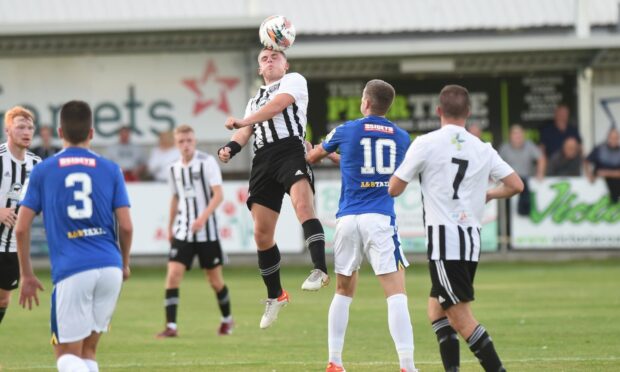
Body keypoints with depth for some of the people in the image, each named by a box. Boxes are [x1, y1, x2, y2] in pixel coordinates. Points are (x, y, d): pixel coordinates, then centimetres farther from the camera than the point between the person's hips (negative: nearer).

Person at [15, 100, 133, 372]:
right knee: (87, 349, 16)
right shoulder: (110, 170, 8)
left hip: (71, 271, -3)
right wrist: (124, 264, 22)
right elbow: (126, 227, 5)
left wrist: (26, 275, 14)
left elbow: (21, 228, 4)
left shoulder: (43, 171, 6)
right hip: (110, 268, 3)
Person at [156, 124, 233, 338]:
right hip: (182, 232, 4)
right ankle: (171, 326, -13)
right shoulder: (174, 169, 7)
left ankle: (227, 319, 30)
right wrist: (170, 227, 23)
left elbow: (218, 195, -14)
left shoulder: (207, 162, -8)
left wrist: (203, 217, -27)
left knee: (215, 279, 7)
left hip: (206, 231, -3)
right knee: (173, 274, -13)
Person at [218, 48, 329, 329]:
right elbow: (246, 131, 18)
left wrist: (242, 122, -10)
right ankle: (275, 296, 15)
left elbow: (277, 106, -5)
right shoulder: (255, 100, 32)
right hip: (263, 159, 6)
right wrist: (231, 147, -4)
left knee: (303, 205, -33)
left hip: (290, 150, -6)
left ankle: (320, 270, -44)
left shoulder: (294, 80, 13)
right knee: (261, 233, 2)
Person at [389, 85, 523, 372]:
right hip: (473, 238, 6)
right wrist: (488, 195, 26)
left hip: (444, 237, -6)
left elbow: (394, 189, -1)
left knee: (461, 318, -6)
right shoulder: (483, 149, 8)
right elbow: (515, 185, 6)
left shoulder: (425, 144, -4)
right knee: (436, 308, 18)